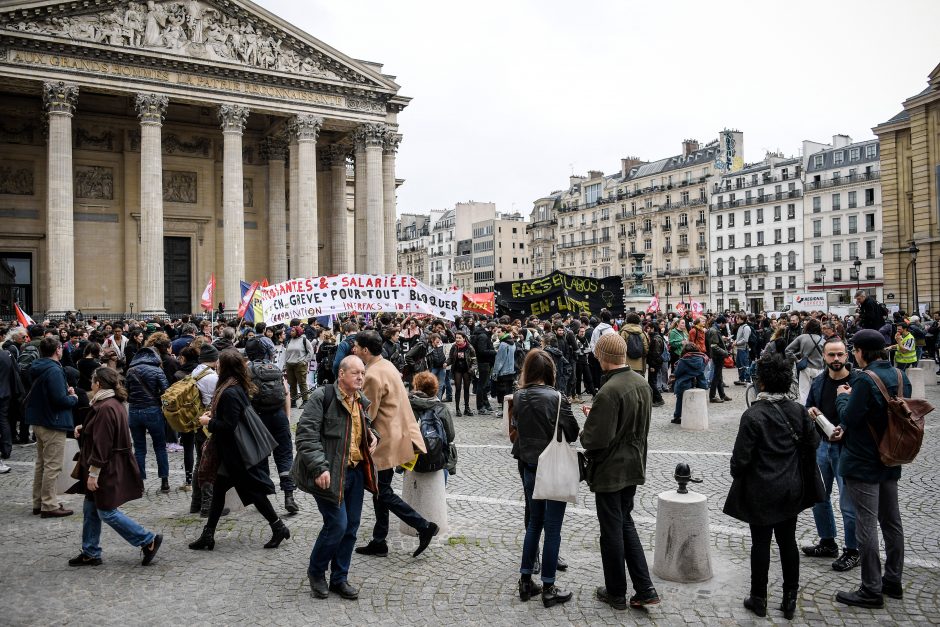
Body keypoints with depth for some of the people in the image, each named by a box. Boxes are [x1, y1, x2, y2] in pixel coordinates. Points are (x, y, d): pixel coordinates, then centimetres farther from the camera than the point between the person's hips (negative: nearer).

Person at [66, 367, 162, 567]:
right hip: (111, 467, 10)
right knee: (90, 509, 16)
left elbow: (102, 444, -23)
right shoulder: (115, 403, 10)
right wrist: (84, 429, 9)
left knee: (106, 512, -2)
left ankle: (149, 540, 3)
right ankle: (90, 553, 26)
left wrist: (93, 473, -20)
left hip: (108, 471, -10)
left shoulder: (106, 408, -22)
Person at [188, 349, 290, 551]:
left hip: (237, 451, -10)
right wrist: (214, 414, 8)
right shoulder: (238, 387, 5)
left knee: (252, 490, 2)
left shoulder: (229, 392, -25)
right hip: (231, 450, 10)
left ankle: (278, 527, 14)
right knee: (218, 489, 13)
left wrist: (209, 422, -12)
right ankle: (208, 535, 20)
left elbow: (229, 425, -26)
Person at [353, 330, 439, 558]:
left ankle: (424, 526, 2)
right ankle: (378, 542, 24)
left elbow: (366, 414, -19)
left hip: (385, 441, -10)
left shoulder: (373, 375, -21)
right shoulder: (387, 365, 9)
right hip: (393, 435, 10)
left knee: (383, 494, 0)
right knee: (380, 491, 16)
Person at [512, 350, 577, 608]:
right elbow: (572, 434, -10)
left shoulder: (518, 397, -4)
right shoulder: (557, 398, -17)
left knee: (534, 521, 19)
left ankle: (526, 581, 24)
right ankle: (548, 589, 13)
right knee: (552, 528, 5)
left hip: (529, 466, 5)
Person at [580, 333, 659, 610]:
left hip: (610, 471, -8)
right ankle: (644, 590, 21)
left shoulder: (608, 392, -27)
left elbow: (594, 440, -26)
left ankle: (616, 593, 25)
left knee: (612, 530, 8)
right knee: (626, 523, 21)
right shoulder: (642, 383, -1)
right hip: (634, 466, 8)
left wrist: (586, 428, -4)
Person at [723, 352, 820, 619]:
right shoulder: (798, 410, -4)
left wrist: (736, 475, 3)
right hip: (791, 488, 5)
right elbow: (812, 443, 6)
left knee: (761, 543, 6)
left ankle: (759, 599, 18)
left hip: (760, 490, -4)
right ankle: (790, 599, 23)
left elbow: (741, 456, -16)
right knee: (788, 541, 14)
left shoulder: (753, 415, -19)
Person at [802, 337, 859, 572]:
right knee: (818, 497, 16)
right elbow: (808, 407, 15)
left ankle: (852, 551, 20)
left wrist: (845, 430, -27)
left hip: (846, 448, -6)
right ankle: (827, 543, 34)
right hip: (821, 445, 6)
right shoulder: (818, 382, 5)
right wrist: (809, 411, -7)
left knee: (848, 504, 3)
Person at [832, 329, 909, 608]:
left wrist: (842, 397, -2)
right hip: (890, 460, 9)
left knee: (866, 524, -1)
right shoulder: (900, 376, 4)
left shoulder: (865, 380, -22)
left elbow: (849, 418, -20)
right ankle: (893, 581, 29)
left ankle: (871, 590, 6)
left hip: (862, 463, -9)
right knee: (891, 521, 16)